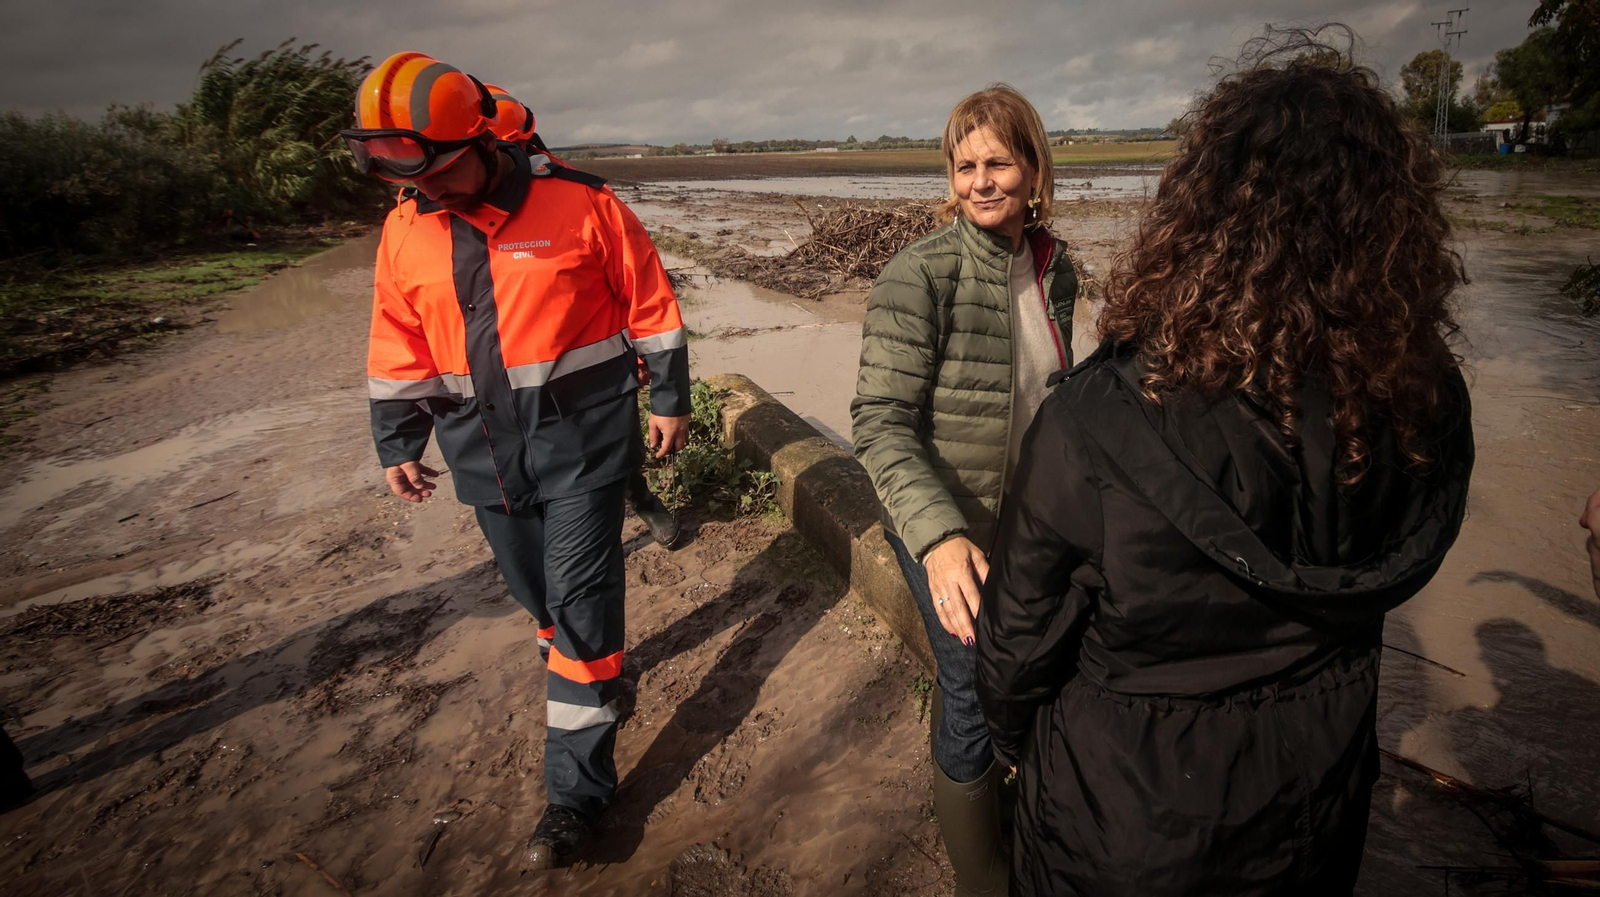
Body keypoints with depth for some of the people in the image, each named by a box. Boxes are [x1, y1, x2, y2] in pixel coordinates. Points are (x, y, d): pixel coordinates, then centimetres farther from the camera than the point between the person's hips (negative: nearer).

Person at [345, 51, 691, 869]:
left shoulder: (579, 205, -10)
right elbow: (399, 348, 11)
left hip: (579, 439, -4)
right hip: (485, 453, 5)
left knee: (580, 602, -4)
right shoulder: (405, 230, 4)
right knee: (536, 593, 16)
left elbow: (649, 303, -2)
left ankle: (577, 786, 8)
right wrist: (396, 443, 12)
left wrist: (669, 397, 0)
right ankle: (591, 679, 44)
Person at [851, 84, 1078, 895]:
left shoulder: (1052, 267, -1)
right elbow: (879, 422, -25)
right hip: (947, 528, -6)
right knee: (975, 692, 7)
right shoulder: (919, 276, -21)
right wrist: (938, 537, -38)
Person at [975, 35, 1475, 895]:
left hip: (1124, 814, -3)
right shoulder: (1424, 407, -17)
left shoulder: (1094, 421, -32)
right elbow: (1382, 586, -1)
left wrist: (1013, 736, 0)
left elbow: (1022, 629, -18)